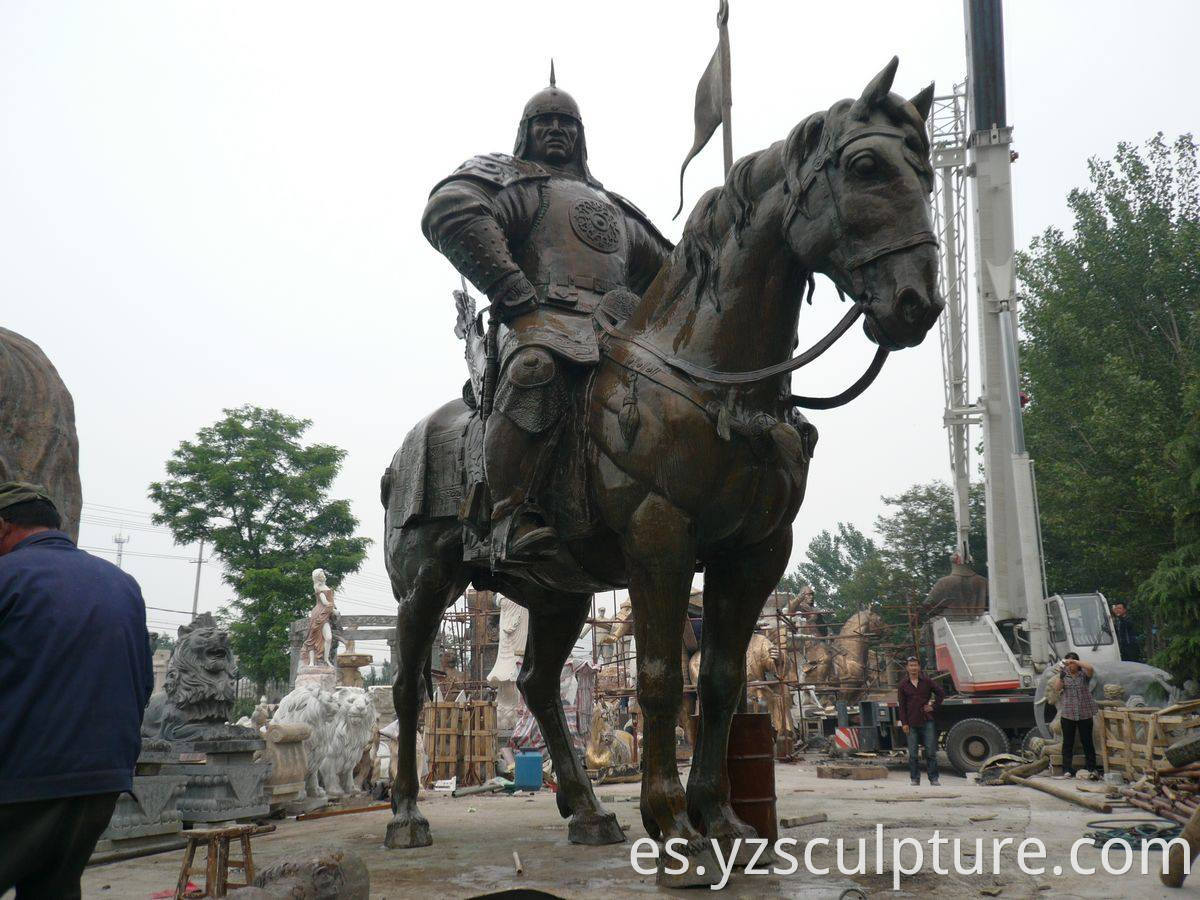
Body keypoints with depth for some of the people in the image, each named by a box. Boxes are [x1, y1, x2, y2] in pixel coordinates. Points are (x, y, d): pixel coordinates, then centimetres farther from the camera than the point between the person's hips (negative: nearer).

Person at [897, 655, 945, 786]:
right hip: (912, 724, 0)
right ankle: (915, 779, 12)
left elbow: (941, 693, 10)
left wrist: (934, 706, 2)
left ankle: (933, 778, 10)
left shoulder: (927, 681, 2)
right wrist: (904, 723, -2)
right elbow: (902, 705, 3)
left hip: (927, 721, 0)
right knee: (912, 754, 3)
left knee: (931, 752, 1)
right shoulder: (903, 684, 3)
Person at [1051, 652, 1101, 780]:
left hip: (1085, 713, -1)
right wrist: (1060, 677, -19)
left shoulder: (1083, 674, 3)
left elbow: (1090, 668, -18)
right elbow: (1057, 688, -3)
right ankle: (1068, 770, 6)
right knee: (1068, 742, 3)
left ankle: (1092, 769, 10)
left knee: (1087, 741, 3)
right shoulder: (1063, 675, 9)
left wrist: (1074, 661, -22)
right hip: (1067, 713, 2)